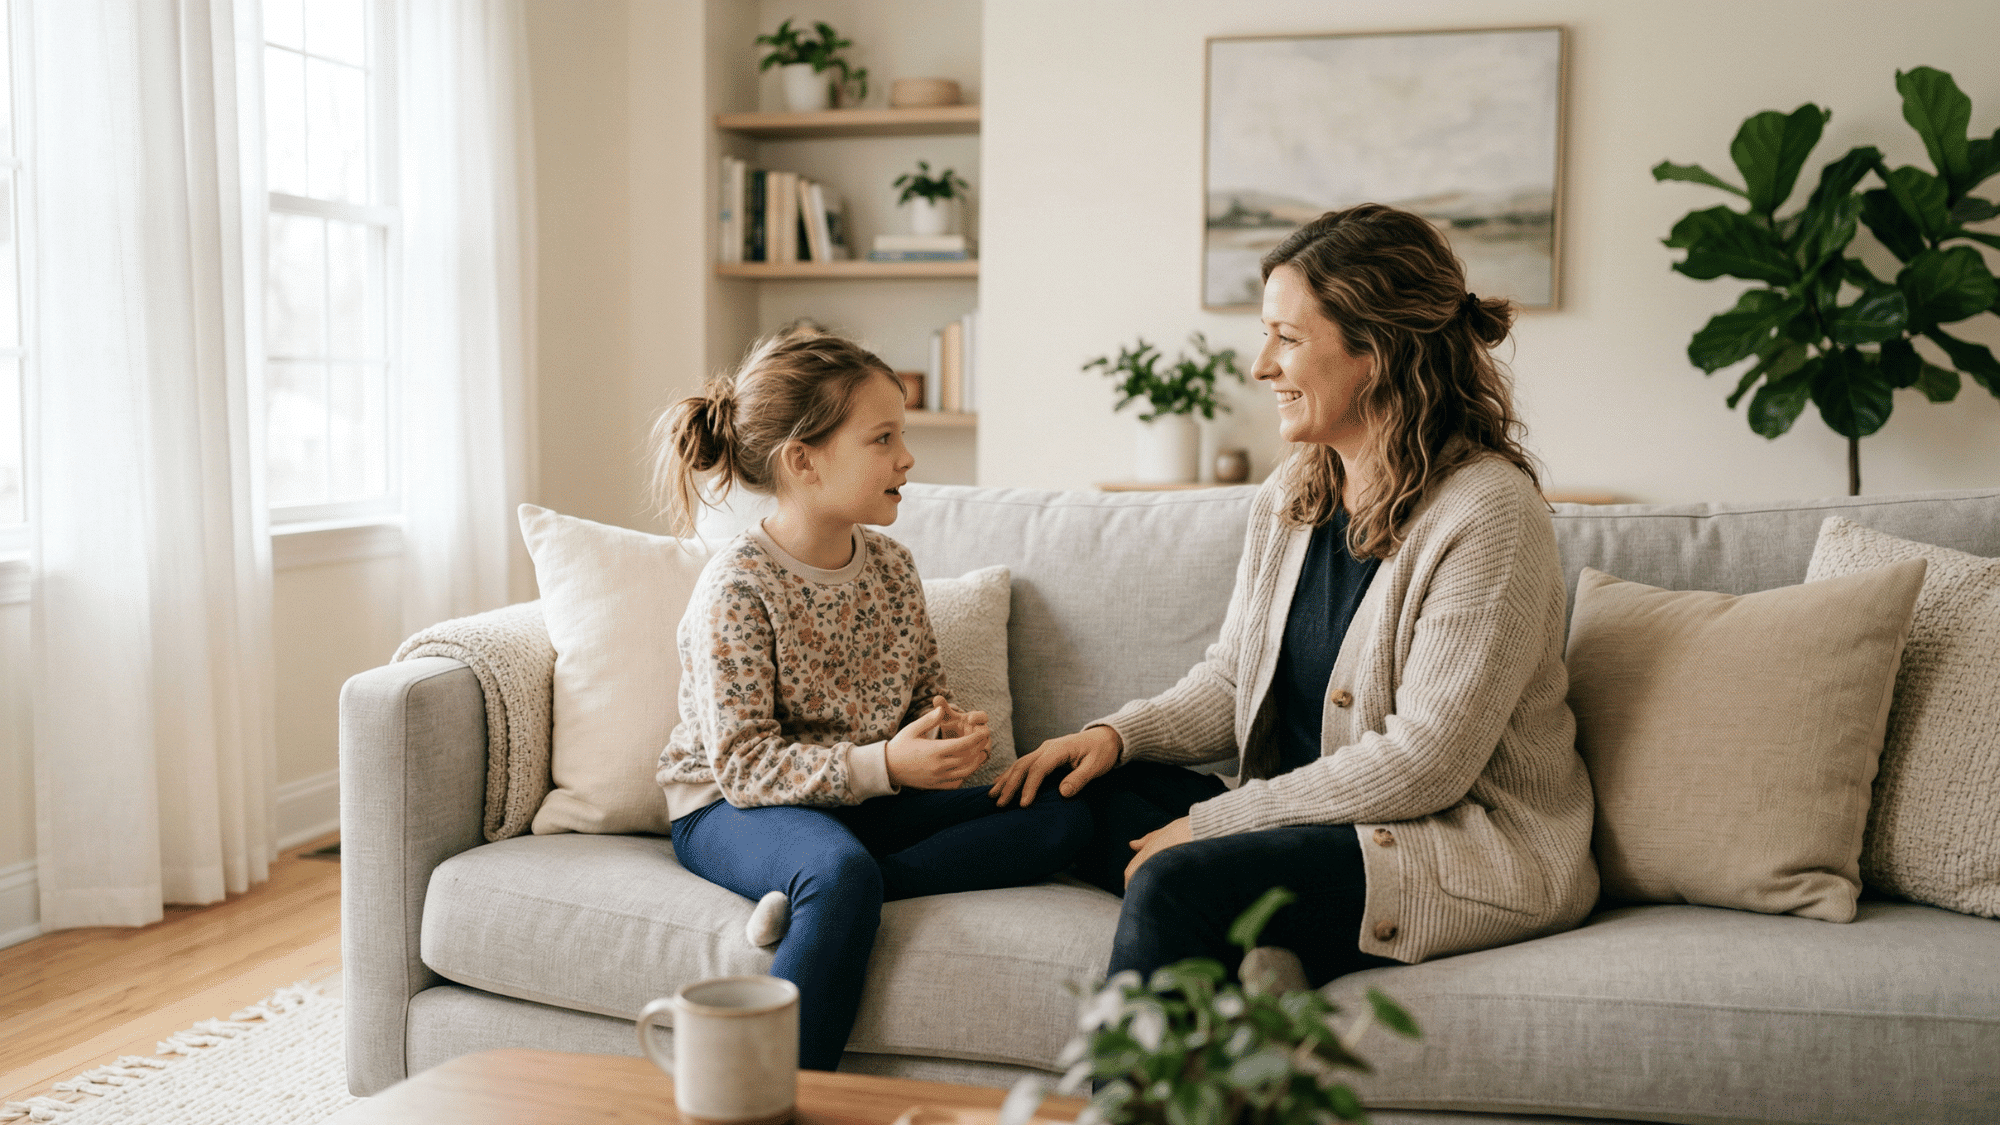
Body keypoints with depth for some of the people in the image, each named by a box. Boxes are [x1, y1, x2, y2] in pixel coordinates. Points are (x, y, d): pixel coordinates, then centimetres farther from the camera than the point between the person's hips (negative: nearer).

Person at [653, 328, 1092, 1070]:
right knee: (843, 872, -41)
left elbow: (926, 689, 16)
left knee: (1061, 817, -11)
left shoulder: (892, 568, 5)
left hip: (865, 797, 7)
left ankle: (812, 895, -22)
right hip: (731, 809, -7)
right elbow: (744, 765, -20)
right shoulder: (737, 589, -16)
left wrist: (951, 732, -9)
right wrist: (883, 765, -29)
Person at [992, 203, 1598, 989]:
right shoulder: (1289, 497, 8)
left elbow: (1423, 762, -21)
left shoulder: (1489, 516, -18)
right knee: (1081, 796, -8)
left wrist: (1214, 823, -18)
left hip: (1471, 852, -8)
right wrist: (1119, 733, -6)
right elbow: (1233, 680, 14)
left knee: (1178, 882, -28)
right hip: (1314, 819, 8)